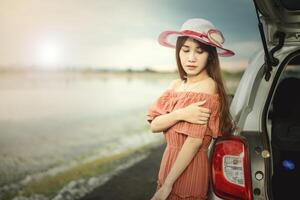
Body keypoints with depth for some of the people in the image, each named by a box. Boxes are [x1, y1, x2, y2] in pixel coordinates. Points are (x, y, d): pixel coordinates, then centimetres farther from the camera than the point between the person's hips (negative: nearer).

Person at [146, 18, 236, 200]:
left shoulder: (207, 87, -15)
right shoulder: (176, 85, 4)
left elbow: (195, 140, -20)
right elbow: (154, 125, -4)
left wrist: (166, 185, -19)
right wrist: (181, 114, -24)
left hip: (189, 169, -6)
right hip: (169, 161, 6)